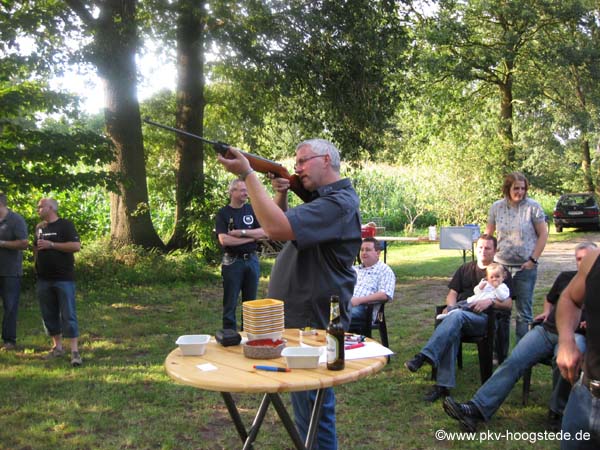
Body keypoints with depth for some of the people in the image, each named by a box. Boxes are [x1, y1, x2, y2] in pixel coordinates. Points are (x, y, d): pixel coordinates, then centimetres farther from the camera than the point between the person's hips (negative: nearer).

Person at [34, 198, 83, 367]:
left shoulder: (65, 225, -5)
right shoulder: (39, 227, 14)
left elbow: (76, 246, -16)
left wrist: (51, 245, -17)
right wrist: (37, 266, 11)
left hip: (64, 278, -6)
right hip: (44, 279, 6)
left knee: (68, 315, -6)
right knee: (49, 315, 10)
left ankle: (75, 351, -5)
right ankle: (57, 347, 22)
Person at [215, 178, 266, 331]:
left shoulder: (252, 210, 8)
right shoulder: (223, 213, -2)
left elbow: (264, 232, -3)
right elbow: (224, 240, -14)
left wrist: (242, 232, -14)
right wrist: (251, 237, -9)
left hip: (252, 260, 3)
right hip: (232, 261, -3)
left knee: (250, 301, 10)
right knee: (230, 303, 2)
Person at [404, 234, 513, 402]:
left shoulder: (502, 273, 17)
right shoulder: (465, 269, 28)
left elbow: (508, 304, 7)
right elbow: (452, 293, 20)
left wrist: (490, 302, -13)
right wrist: (450, 307, -3)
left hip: (483, 319, -3)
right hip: (459, 315, 3)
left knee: (457, 316, -38)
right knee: (452, 332, -35)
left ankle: (424, 356, -51)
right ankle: (444, 385, -41)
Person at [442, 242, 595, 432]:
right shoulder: (565, 277, 21)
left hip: (576, 334, -4)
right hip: (547, 329, 4)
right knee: (514, 361, -19)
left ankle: (558, 410, -14)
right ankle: (477, 408, -29)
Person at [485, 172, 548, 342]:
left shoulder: (533, 206, -5)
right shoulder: (497, 207, 3)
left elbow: (543, 234, -3)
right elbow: (488, 234, 13)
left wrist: (533, 259, -8)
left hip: (525, 267, -3)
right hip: (501, 265, 3)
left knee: (524, 312, 3)